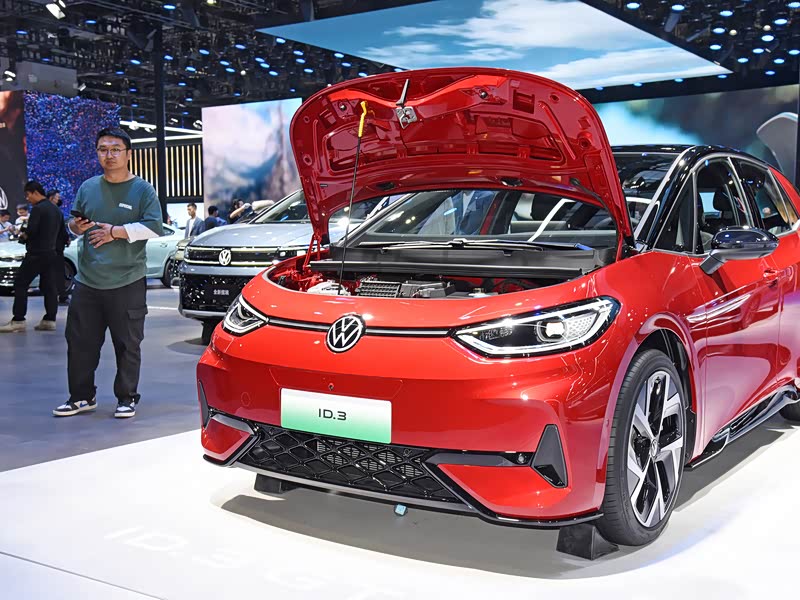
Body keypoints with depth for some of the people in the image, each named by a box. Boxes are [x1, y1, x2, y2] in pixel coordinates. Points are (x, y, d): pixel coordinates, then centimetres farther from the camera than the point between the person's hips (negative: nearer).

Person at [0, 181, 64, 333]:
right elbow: (61, 232, 19)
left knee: (20, 283, -4)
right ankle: (50, 320, 5)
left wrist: (23, 235, 0)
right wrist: (51, 242, 15)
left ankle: (18, 320, -7)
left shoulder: (38, 208, -12)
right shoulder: (56, 210, 15)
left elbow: (31, 230, -20)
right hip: (50, 253, 9)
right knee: (48, 286, 7)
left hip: (36, 253, -9)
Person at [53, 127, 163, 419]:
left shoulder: (142, 190, -1)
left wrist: (115, 231, -14)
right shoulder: (88, 188, 12)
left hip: (127, 282, -4)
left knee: (127, 345, 3)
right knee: (80, 342, 8)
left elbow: (154, 227, -11)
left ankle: (127, 398, 17)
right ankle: (82, 396, 22)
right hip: (87, 281, 4)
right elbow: (75, 222, 22)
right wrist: (76, 227, -2)